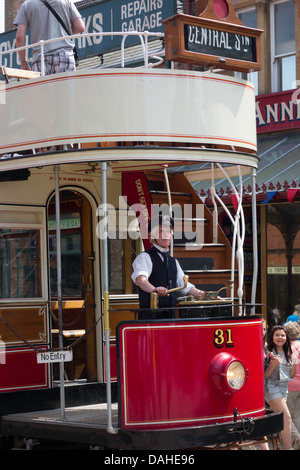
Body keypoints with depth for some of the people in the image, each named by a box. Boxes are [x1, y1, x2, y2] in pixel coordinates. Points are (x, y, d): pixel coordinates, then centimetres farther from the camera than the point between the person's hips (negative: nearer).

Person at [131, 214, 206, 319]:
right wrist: (154, 289, -45)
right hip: (150, 316, -6)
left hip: (171, 315, 6)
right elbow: (140, 278, -25)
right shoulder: (144, 257, -4)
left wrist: (205, 295, 11)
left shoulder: (173, 261, 21)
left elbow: (185, 286, 24)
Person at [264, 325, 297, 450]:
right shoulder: (269, 353, -6)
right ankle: (288, 447, -16)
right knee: (287, 418, -16)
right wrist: (274, 364, -21)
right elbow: (265, 375, -8)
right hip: (272, 387, -7)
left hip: (284, 388, 7)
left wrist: (294, 363, 0)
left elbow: (291, 375, 15)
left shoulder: (288, 354, 12)